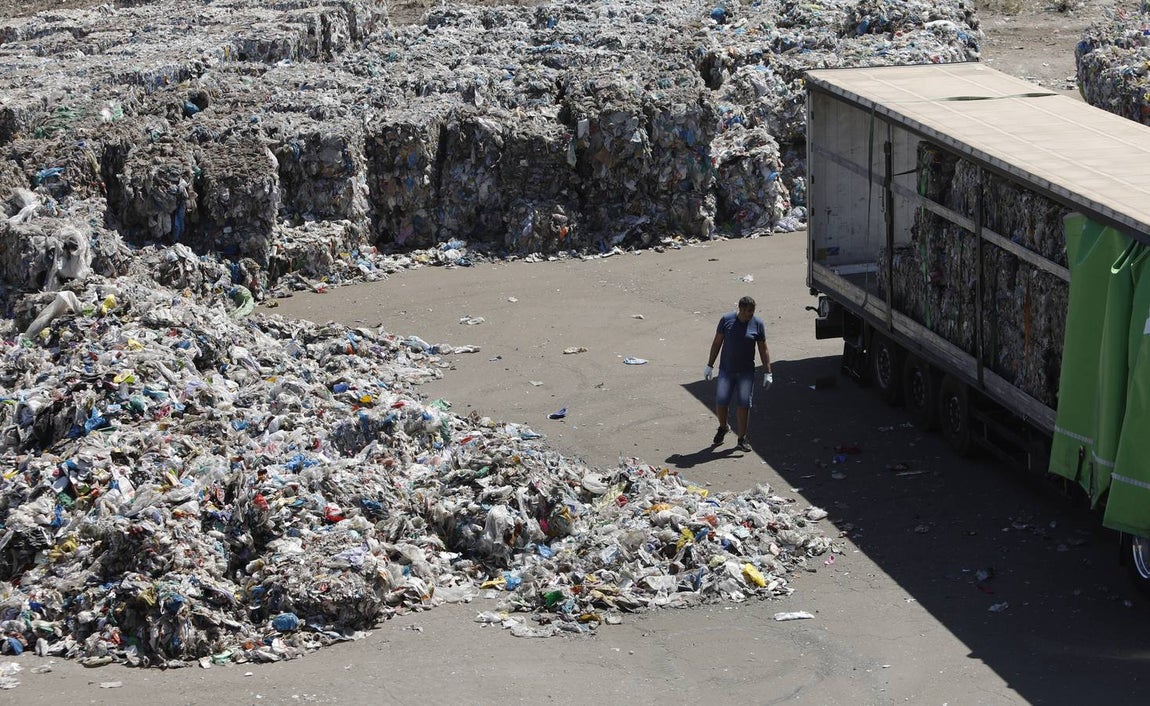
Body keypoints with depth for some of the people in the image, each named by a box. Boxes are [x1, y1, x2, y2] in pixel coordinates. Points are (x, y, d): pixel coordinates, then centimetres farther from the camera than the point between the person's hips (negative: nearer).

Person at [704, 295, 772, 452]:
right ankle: (722, 428, 24)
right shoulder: (726, 320, -3)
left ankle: (742, 439, 6)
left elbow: (763, 349, 2)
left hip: (746, 372, 0)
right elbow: (717, 343, 4)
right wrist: (710, 365, 4)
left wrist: (767, 373, -2)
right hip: (726, 370, 0)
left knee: (743, 403, -5)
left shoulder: (757, 324, -3)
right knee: (721, 401, -5)